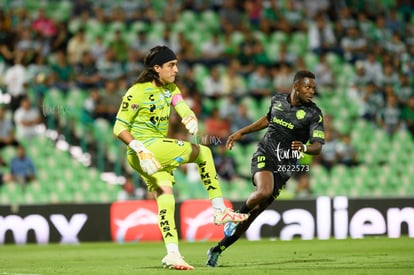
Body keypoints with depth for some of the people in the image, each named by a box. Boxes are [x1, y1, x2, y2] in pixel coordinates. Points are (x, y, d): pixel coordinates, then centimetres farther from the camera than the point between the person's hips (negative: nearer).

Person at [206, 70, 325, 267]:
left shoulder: (314, 114, -5)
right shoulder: (277, 100, 5)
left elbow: (317, 146, -12)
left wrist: (304, 148, -34)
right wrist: (240, 133, 28)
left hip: (285, 166, 0)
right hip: (265, 155, 0)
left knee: (256, 211, -1)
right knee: (264, 191, -33)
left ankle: (218, 249, 11)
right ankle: (238, 215, -4)